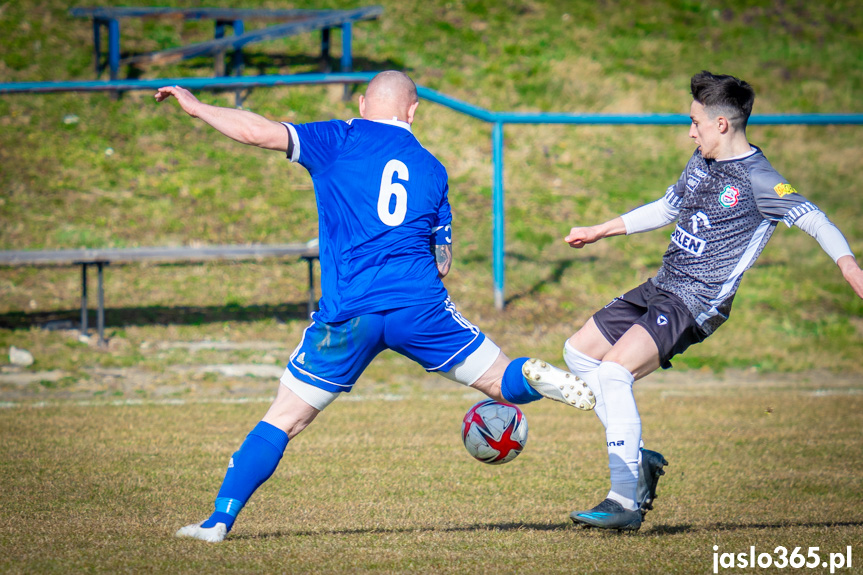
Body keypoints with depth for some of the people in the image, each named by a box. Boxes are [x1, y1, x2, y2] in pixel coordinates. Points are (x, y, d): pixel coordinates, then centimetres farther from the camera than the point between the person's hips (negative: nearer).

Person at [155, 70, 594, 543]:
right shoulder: (431, 168, 17)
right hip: (419, 307, 2)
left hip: (346, 313, -2)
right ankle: (536, 378, -25)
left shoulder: (341, 141, 5)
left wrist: (195, 106, 8)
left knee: (283, 418, 8)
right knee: (502, 381, 9)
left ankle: (220, 519, 3)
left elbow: (259, 133, -5)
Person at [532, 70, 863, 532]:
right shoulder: (703, 161, 11)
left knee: (614, 369, -25)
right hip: (660, 289, 10)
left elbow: (812, 219, -23)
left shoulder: (758, 181, -15)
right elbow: (668, 208, 25)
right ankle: (638, 460, 15)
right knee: (578, 351, 14)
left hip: (696, 306, -10)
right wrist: (598, 232, 31)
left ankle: (625, 503, -22)